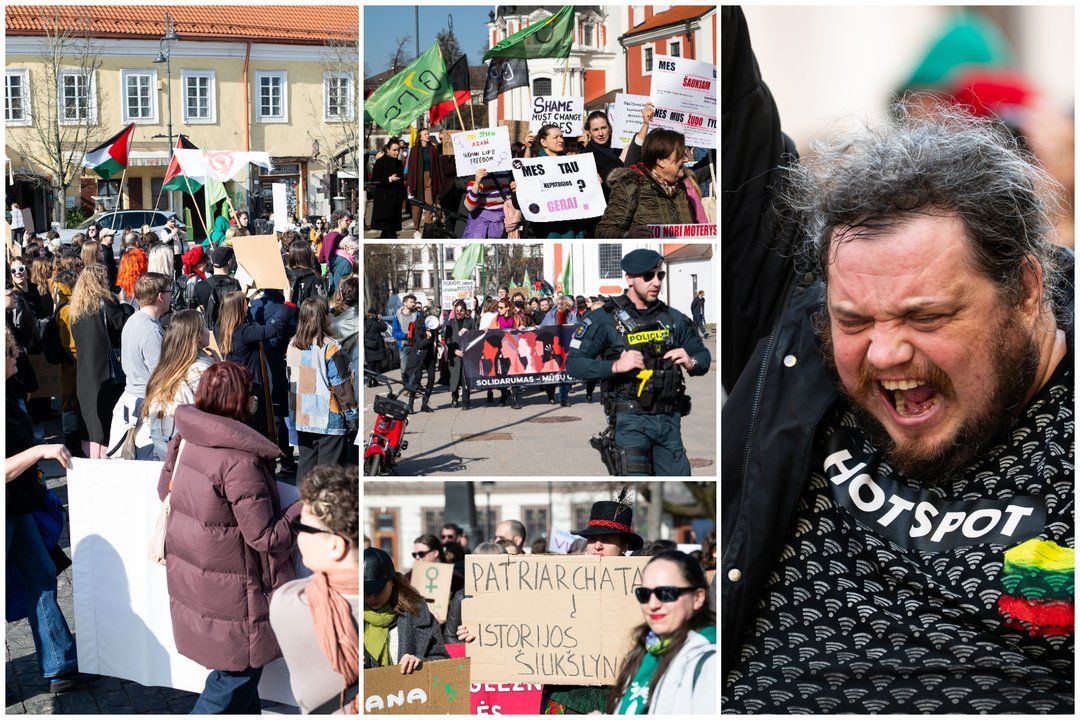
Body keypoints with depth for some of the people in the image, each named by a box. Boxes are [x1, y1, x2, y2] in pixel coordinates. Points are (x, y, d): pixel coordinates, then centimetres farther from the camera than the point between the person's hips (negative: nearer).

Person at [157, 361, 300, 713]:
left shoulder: (186, 440, -3)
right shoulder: (240, 462, -27)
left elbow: (165, 488, 15)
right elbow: (267, 538, -22)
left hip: (188, 576, 8)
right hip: (228, 594, -8)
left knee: (238, 670, 23)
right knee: (237, 674, 7)